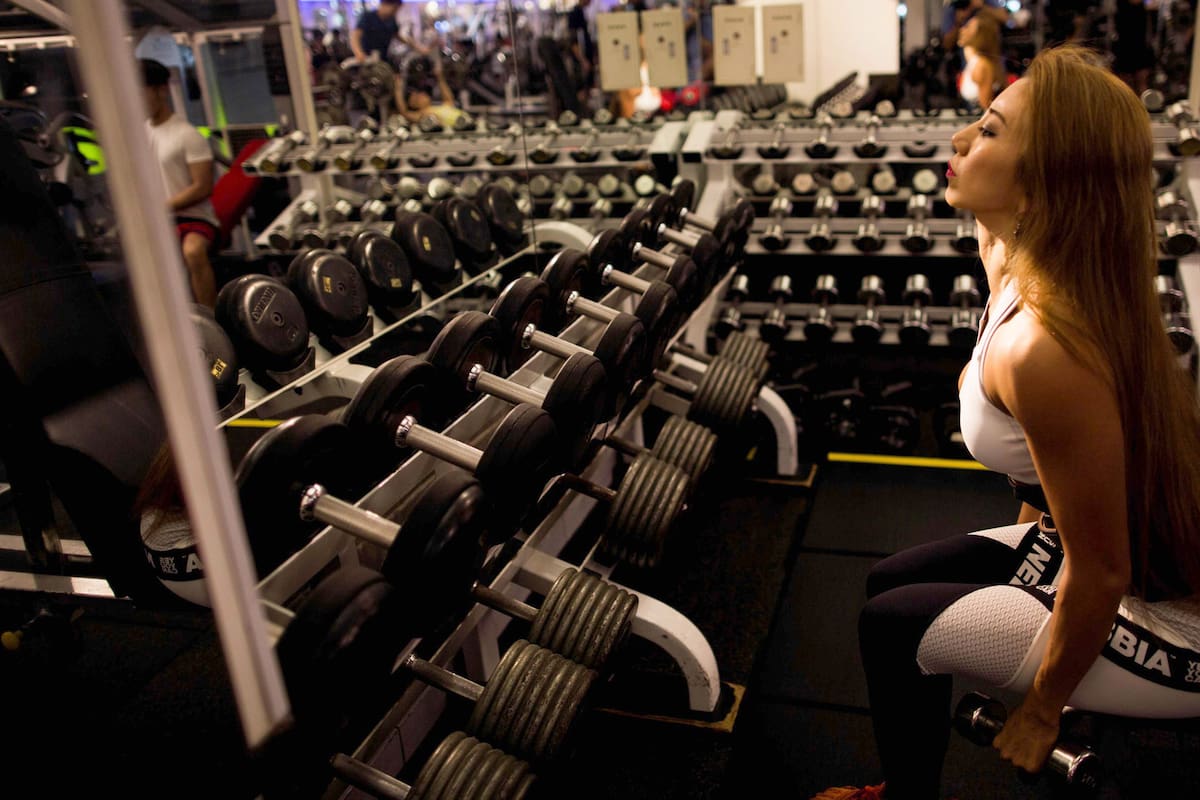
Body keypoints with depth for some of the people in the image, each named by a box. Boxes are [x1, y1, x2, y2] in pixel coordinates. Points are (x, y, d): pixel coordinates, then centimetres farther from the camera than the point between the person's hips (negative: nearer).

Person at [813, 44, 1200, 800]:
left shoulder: (1045, 351, -35)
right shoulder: (1018, 263, -7)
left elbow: (1101, 574, -25)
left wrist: (1043, 708, -10)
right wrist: (1031, 536, 21)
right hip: (1132, 553, 8)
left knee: (892, 623, -1)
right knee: (893, 579, 12)